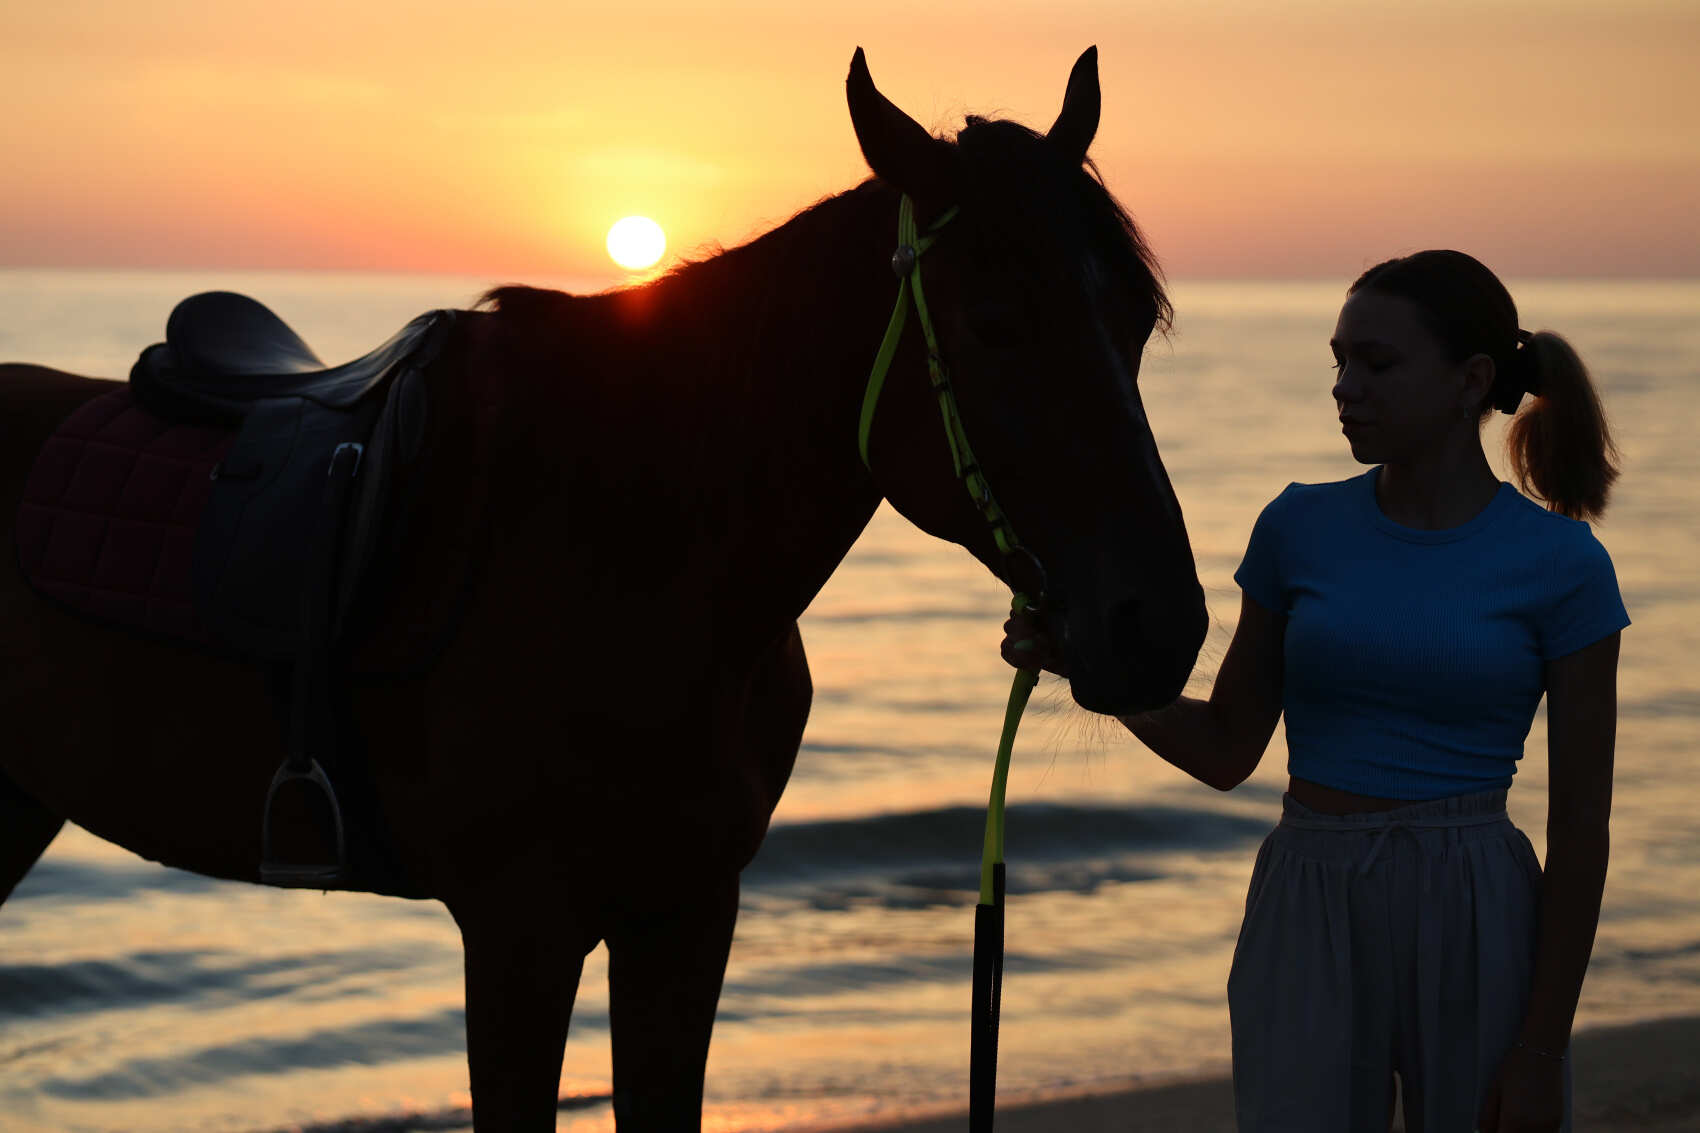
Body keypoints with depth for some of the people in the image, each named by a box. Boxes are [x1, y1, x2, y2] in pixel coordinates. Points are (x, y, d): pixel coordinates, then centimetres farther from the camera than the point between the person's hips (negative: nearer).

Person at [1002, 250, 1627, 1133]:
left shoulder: (1560, 566, -5)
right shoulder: (1301, 529, 4)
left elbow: (1580, 829, -4)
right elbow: (1226, 750, 10)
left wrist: (1541, 1051, -8)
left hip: (1475, 924, -2)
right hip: (1308, 920, 2)